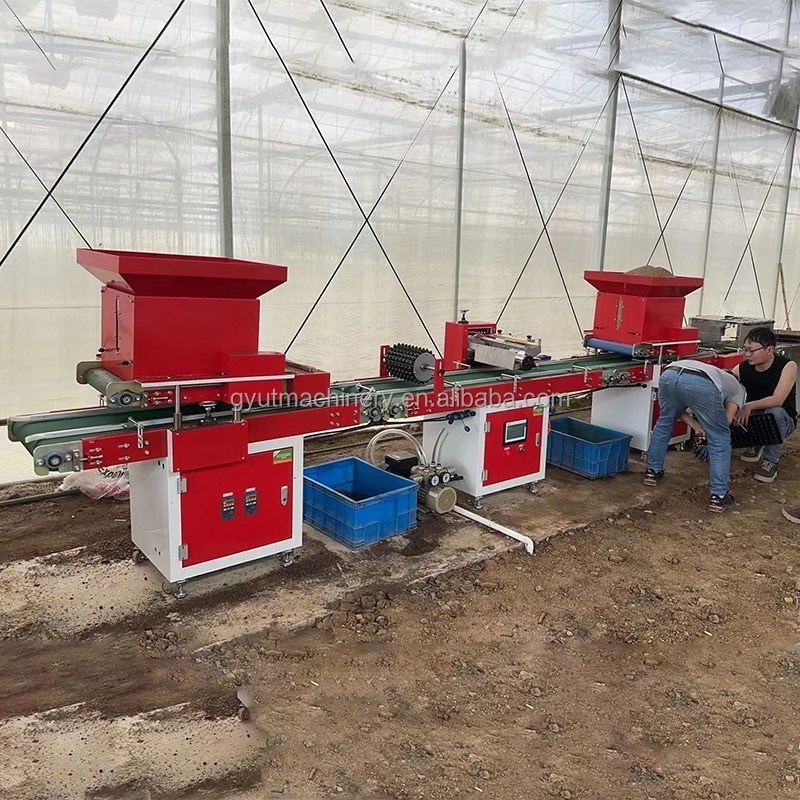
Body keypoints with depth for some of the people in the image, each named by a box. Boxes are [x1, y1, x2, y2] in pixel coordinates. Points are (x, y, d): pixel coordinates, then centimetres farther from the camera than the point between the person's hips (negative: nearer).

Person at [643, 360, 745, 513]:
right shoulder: (738, 389, 36)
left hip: (668, 375, 5)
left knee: (664, 422, 32)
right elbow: (726, 421, 19)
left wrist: (695, 425, 30)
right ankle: (719, 496, 15)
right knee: (720, 439, 14)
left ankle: (653, 471, 38)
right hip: (702, 385, -4)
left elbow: (673, 409, 34)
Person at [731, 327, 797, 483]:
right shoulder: (742, 369, -11)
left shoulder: (787, 366, -19)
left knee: (775, 412, -38)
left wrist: (749, 406, -47)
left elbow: (777, 400, -33)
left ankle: (771, 460, -16)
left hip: (782, 421, -3)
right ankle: (756, 445, 6)